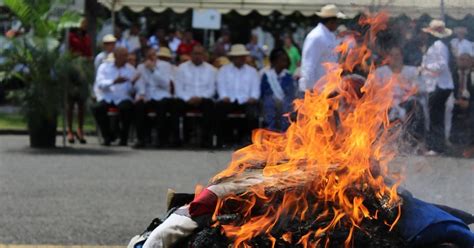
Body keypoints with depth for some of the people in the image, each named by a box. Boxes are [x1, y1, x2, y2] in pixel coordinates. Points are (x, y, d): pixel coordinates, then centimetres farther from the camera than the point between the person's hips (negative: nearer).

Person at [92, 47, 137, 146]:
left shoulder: (131, 69, 10)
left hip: (123, 98, 0)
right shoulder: (104, 67, 8)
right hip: (106, 98, 0)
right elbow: (100, 84, -9)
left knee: (127, 108, -34)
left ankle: (123, 137, -12)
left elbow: (132, 90, 3)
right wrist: (114, 81, -24)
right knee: (97, 108, -30)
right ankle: (107, 137, -8)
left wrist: (133, 83, -20)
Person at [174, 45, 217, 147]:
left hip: (203, 99, 0)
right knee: (177, 104, -34)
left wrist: (200, 98, -12)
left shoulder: (210, 69, 13)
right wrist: (188, 99, -14)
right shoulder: (182, 68, 10)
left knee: (209, 104, -35)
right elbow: (178, 89, 2)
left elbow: (211, 89, 6)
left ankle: (206, 139, -28)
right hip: (186, 100, 0)